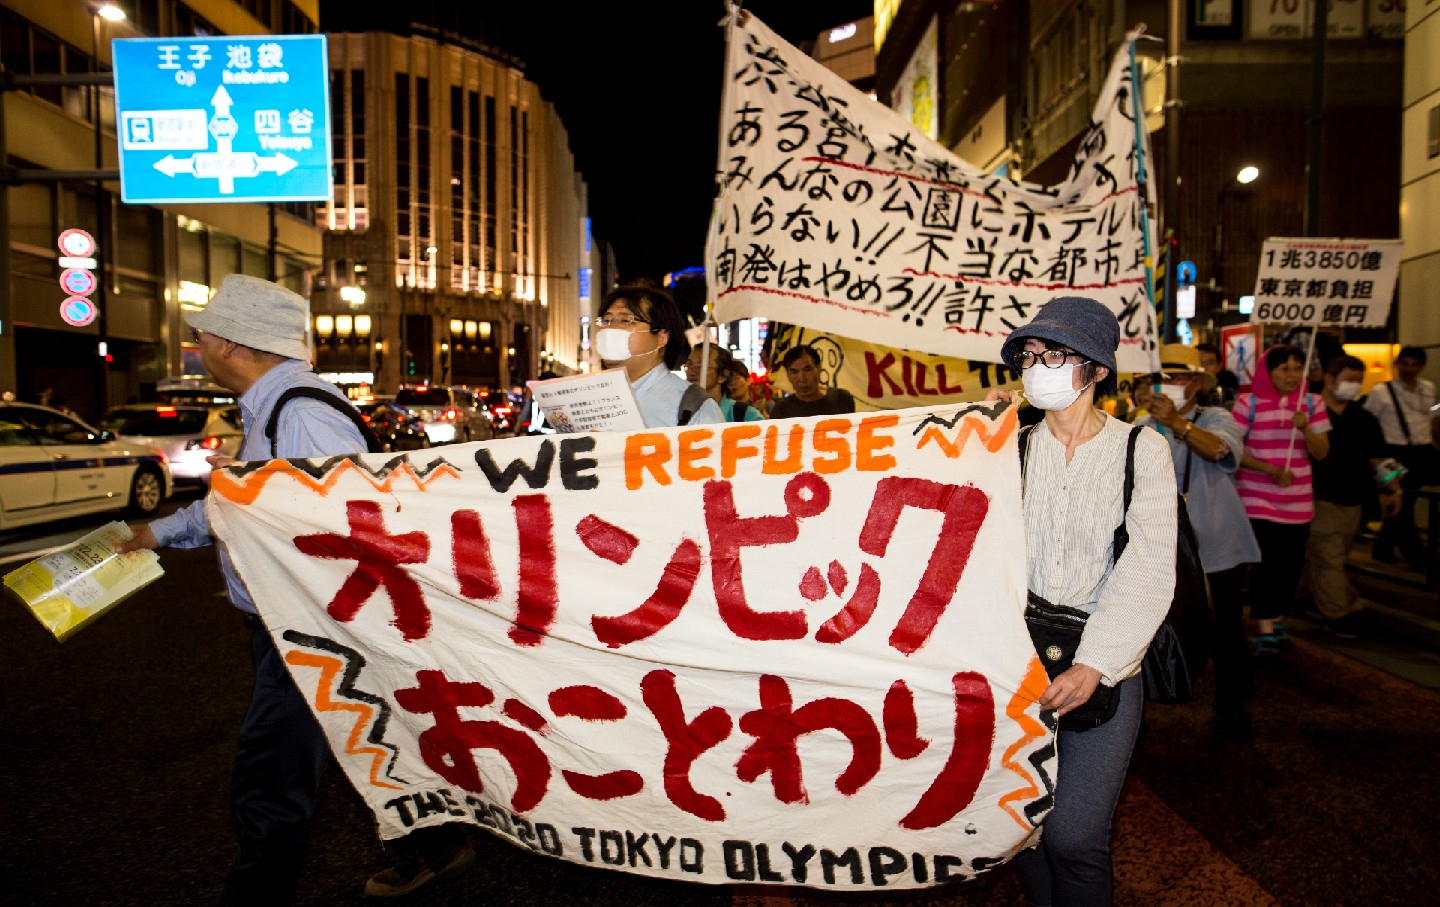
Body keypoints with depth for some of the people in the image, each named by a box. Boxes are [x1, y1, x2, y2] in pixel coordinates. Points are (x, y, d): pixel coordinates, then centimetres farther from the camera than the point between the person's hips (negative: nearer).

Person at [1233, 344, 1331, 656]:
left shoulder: (1312, 403, 6)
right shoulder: (1248, 403, -4)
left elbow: (1321, 452, 1)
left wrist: (1305, 428, -17)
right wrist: (1269, 469, -18)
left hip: (1297, 502, 4)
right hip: (1257, 499, -4)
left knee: (1291, 565, 9)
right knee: (1264, 563, -7)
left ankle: (1277, 619, 29)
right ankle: (1264, 630, 2)